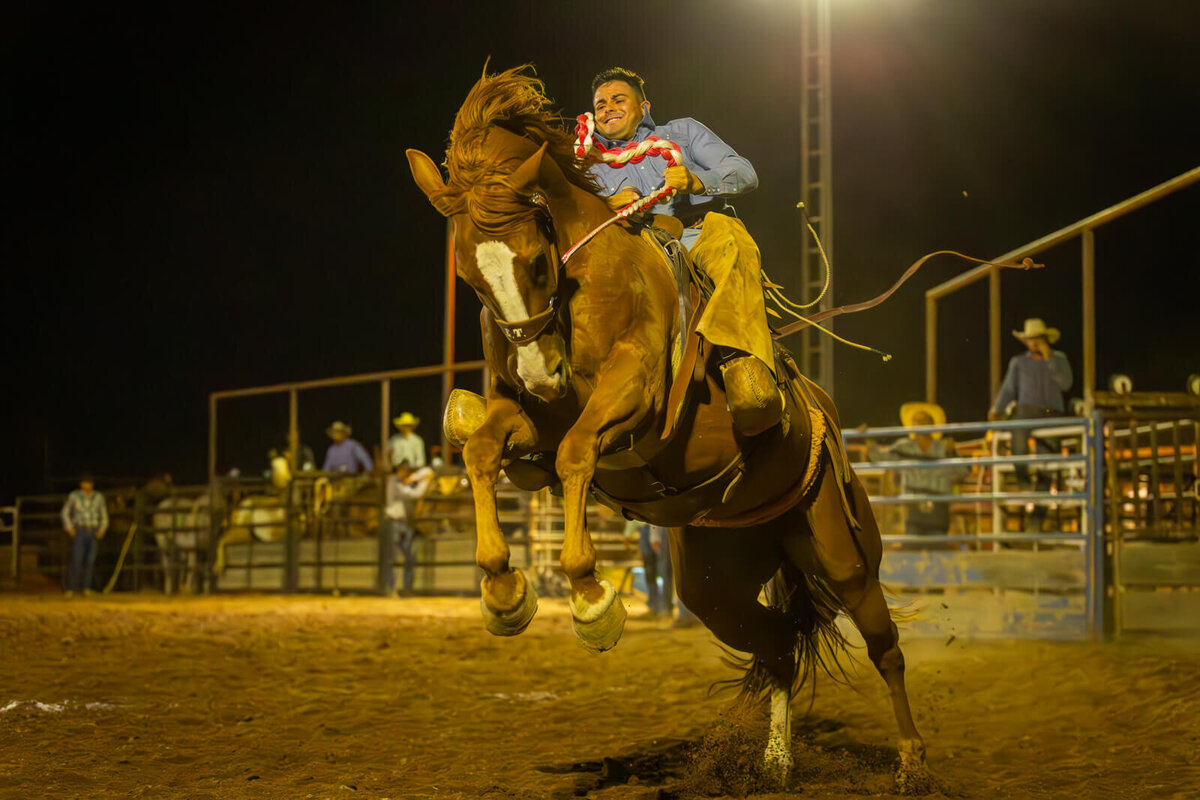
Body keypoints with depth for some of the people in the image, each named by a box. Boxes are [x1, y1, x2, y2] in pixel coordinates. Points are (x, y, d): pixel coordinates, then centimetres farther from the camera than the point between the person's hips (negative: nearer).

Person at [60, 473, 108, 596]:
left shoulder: (99, 497, 5)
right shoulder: (74, 496, 0)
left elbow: (104, 515, 13)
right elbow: (65, 513, 7)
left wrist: (102, 530, 1)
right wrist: (69, 528, -3)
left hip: (94, 533, 2)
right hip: (79, 531, -2)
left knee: (90, 560, -2)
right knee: (76, 559, -13)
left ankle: (86, 587, 5)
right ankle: (70, 588, -11)